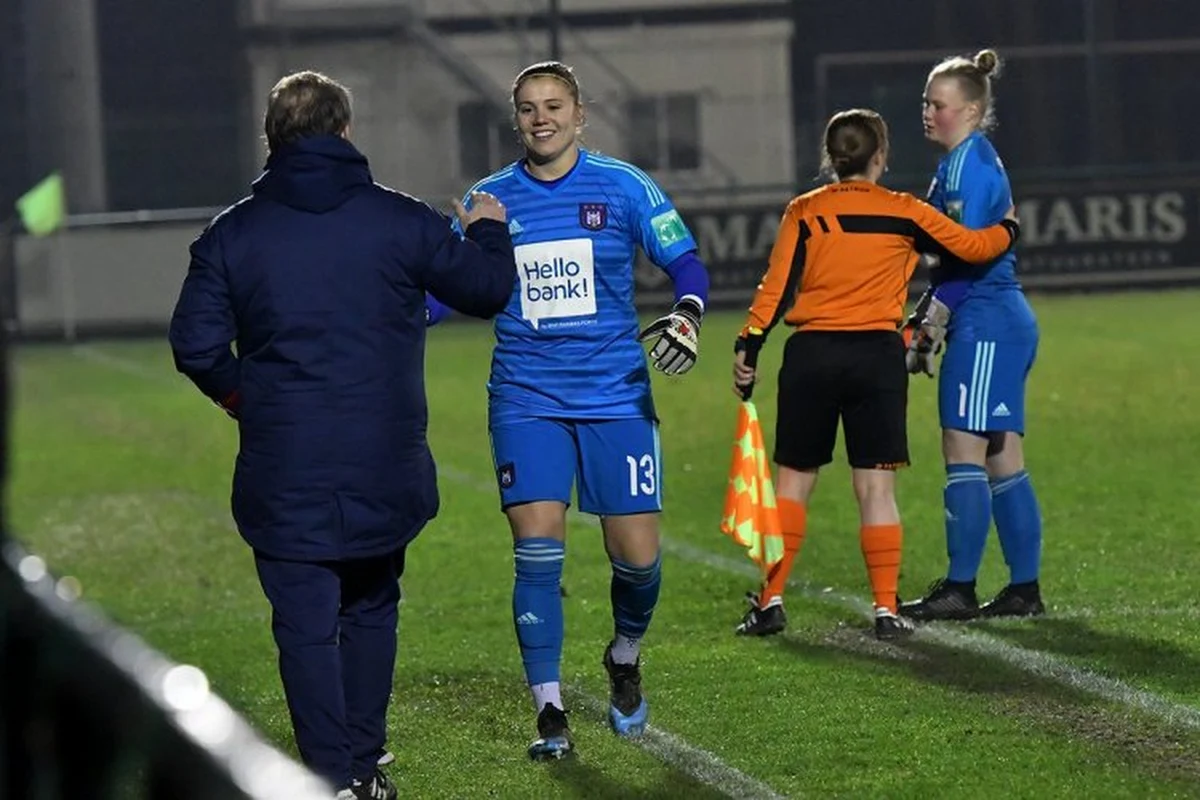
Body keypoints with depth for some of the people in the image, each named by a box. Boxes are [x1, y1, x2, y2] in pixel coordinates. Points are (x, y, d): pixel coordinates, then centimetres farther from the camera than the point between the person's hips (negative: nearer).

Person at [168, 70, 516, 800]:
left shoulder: (232, 235, -3)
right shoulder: (398, 220, -2)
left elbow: (196, 345, -3)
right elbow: (487, 289, 8)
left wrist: (236, 393, 18)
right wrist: (489, 232, 29)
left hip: (284, 473, -2)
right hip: (385, 470, 2)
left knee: (306, 625, 3)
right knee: (371, 610, 19)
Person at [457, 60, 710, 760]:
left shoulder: (623, 188, 0)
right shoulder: (490, 200, 4)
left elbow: (686, 262, 1)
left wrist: (688, 314, -19)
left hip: (617, 396, 0)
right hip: (527, 403, 1)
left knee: (638, 557, 0)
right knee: (538, 554, -10)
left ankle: (626, 660, 32)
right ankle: (551, 714, -1)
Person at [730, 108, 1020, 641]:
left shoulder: (804, 212, 3)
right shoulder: (903, 213, 3)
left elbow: (777, 285, -4)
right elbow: (974, 246, 9)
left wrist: (748, 346, -4)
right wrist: (1009, 230, 29)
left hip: (811, 356, 1)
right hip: (878, 355, 0)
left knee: (793, 479, 10)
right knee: (876, 487, 1)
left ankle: (771, 601, 7)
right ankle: (886, 609, -2)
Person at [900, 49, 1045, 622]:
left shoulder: (967, 162, -11)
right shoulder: (972, 161, 19)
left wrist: (929, 323, -15)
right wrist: (929, 321, 20)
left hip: (985, 322, -10)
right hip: (1006, 322, 10)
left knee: (964, 452, -9)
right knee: (1002, 461, 9)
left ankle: (960, 589, -9)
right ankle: (1024, 589, 9)